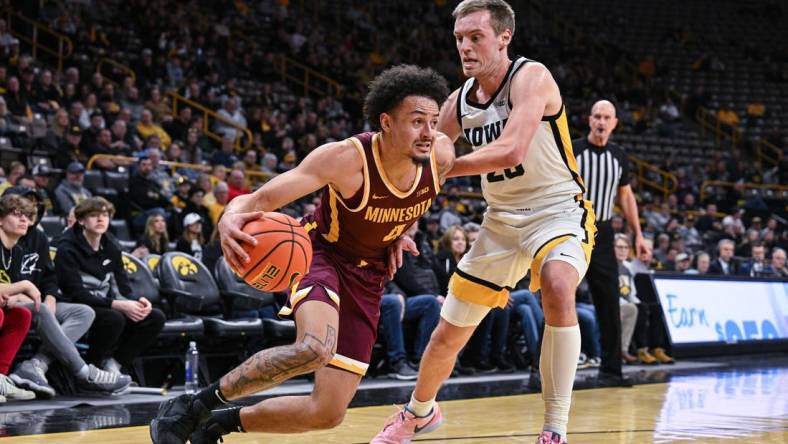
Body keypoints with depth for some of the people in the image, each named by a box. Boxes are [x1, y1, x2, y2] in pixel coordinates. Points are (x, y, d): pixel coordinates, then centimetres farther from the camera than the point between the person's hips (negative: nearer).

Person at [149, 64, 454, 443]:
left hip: (368, 276, 5)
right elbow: (261, 199, -30)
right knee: (314, 348, -39)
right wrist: (230, 219, -53)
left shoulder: (441, 155, -15)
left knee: (328, 412, -2)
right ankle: (191, 407, -20)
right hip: (320, 253, -5)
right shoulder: (346, 158, -27)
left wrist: (398, 233, 2)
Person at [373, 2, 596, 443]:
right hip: (502, 219, 6)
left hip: (558, 211, -6)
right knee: (448, 335, 10)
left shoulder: (531, 77, -18)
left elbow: (511, 150, -33)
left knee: (558, 288, -38)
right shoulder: (459, 102, 1)